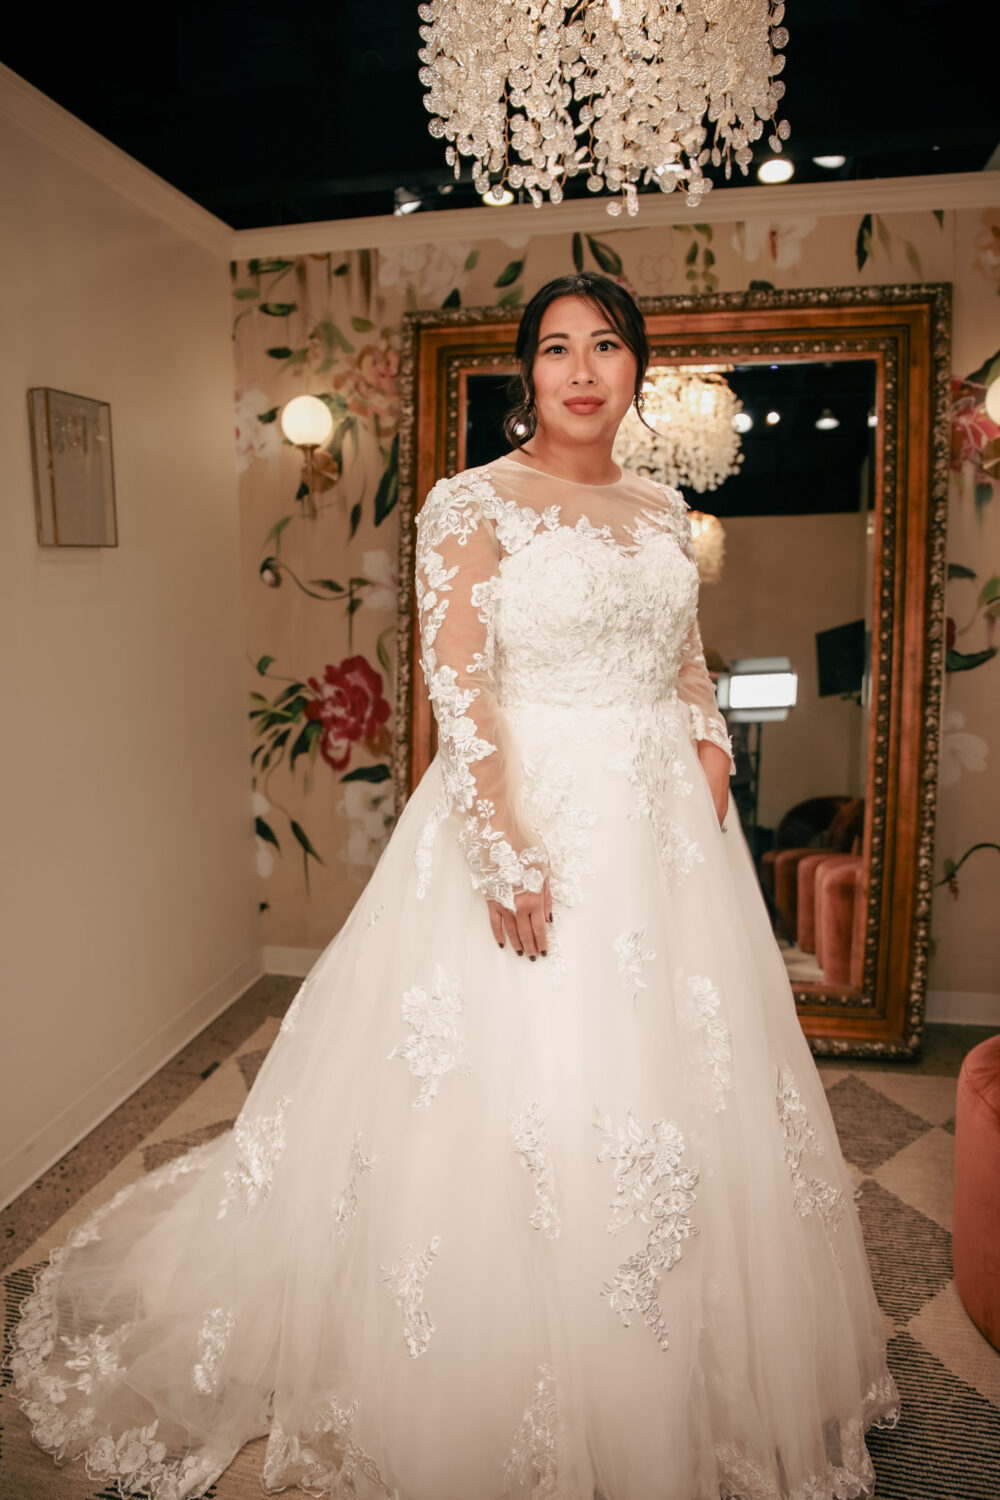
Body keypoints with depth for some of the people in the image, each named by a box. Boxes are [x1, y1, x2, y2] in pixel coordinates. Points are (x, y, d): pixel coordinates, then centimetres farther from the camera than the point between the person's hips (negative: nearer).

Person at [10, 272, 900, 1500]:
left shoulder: (663, 511, 14)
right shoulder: (472, 504, -6)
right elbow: (457, 684, -13)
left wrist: (711, 748, 4)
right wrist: (505, 846, -19)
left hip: (667, 828, 7)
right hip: (529, 813, -6)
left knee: (685, 1095, 14)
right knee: (512, 1105, 1)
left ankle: (682, 1396, 39)